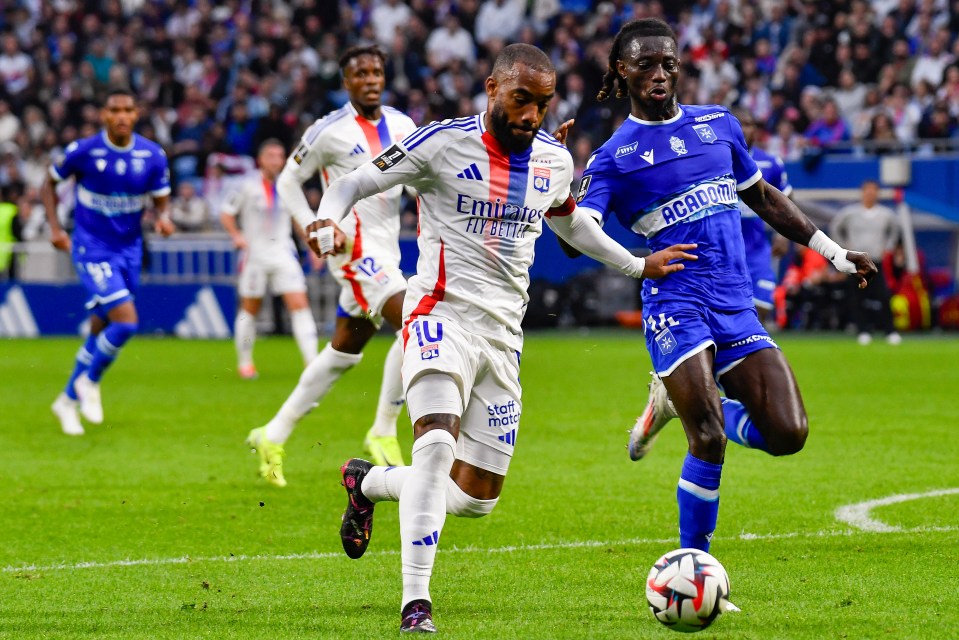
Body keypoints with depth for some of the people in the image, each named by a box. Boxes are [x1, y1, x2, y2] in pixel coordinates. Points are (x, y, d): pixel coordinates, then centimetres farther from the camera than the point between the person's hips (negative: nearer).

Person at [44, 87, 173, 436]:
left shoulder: (152, 155, -5)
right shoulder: (83, 151, -13)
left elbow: (160, 199, 7)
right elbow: (50, 183, 3)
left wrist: (163, 218, -16)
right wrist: (55, 227, -6)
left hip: (129, 249, 4)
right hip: (91, 247, -4)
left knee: (100, 330, 11)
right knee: (125, 321, -19)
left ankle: (68, 400, 29)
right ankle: (90, 381, 7)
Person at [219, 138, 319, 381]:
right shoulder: (249, 186, -5)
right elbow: (226, 214, 0)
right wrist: (237, 236, -17)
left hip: (284, 253, 2)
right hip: (255, 255, -2)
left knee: (299, 304, -10)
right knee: (250, 309, 6)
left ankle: (311, 360, -13)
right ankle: (244, 362, 21)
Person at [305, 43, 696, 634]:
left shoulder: (555, 161, 10)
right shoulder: (445, 143, -7)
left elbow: (569, 223, 31)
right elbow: (355, 183, -3)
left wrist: (638, 266, 35)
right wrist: (327, 222, -24)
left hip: (503, 334, 6)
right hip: (443, 314, -6)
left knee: (477, 498, 4)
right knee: (437, 444, -30)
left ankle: (368, 482, 31)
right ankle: (416, 602, -26)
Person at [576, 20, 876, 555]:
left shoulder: (718, 124, 13)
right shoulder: (616, 157, -1)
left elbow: (763, 198, 25)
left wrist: (834, 252, 25)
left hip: (737, 308, 5)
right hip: (676, 305, -5)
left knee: (788, 436, -7)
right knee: (710, 441, -18)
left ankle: (680, 402, 20)